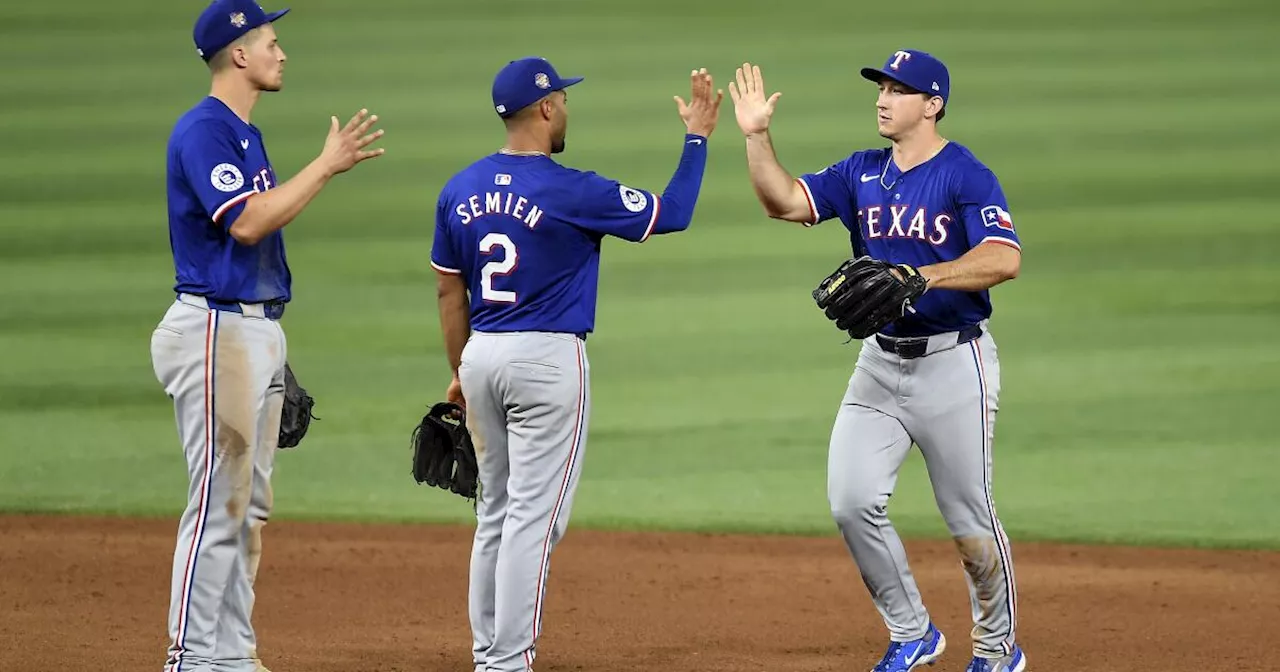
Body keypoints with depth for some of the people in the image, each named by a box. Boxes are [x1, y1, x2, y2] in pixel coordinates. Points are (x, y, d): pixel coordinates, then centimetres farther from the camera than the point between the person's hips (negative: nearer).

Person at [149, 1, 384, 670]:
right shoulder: (202, 130, -13)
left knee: (249, 505, 11)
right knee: (218, 500, -11)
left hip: (258, 331, 10)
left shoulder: (245, 135, 18)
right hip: (215, 331, -10)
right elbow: (246, 222, -24)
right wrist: (326, 165, -19)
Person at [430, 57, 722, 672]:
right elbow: (672, 213, -5)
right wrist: (696, 139, 6)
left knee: (495, 513, 15)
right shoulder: (571, 192, -14)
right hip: (547, 361, -7)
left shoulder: (459, 191, 4)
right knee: (533, 516, -5)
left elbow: (448, 290, 11)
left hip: (482, 358, 7)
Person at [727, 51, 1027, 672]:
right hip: (879, 360, 6)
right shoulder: (861, 174, 8)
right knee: (851, 502, -6)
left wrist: (921, 276, -33)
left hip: (952, 364, -6)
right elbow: (785, 201, -1)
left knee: (968, 520, 2)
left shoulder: (967, 177, -12)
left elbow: (1005, 259, -24)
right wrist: (756, 136, -12)